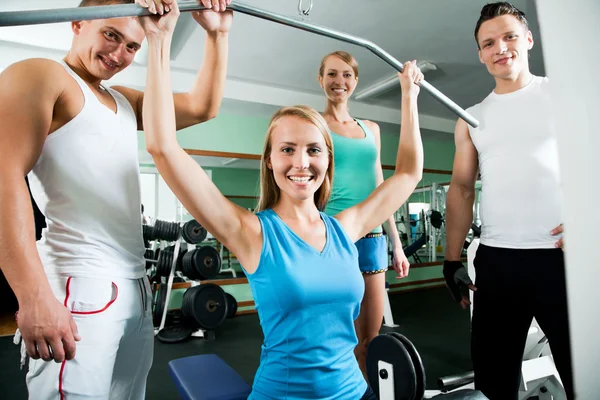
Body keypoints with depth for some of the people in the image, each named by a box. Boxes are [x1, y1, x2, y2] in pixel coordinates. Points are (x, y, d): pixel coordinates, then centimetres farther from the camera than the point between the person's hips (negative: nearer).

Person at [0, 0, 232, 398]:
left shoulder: (124, 101, 19)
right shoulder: (38, 75, -3)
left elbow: (202, 107, 18)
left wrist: (217, 34, 12)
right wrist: (35, 297, -23)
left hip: (136, 287, 8)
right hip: (79, 288, -8)